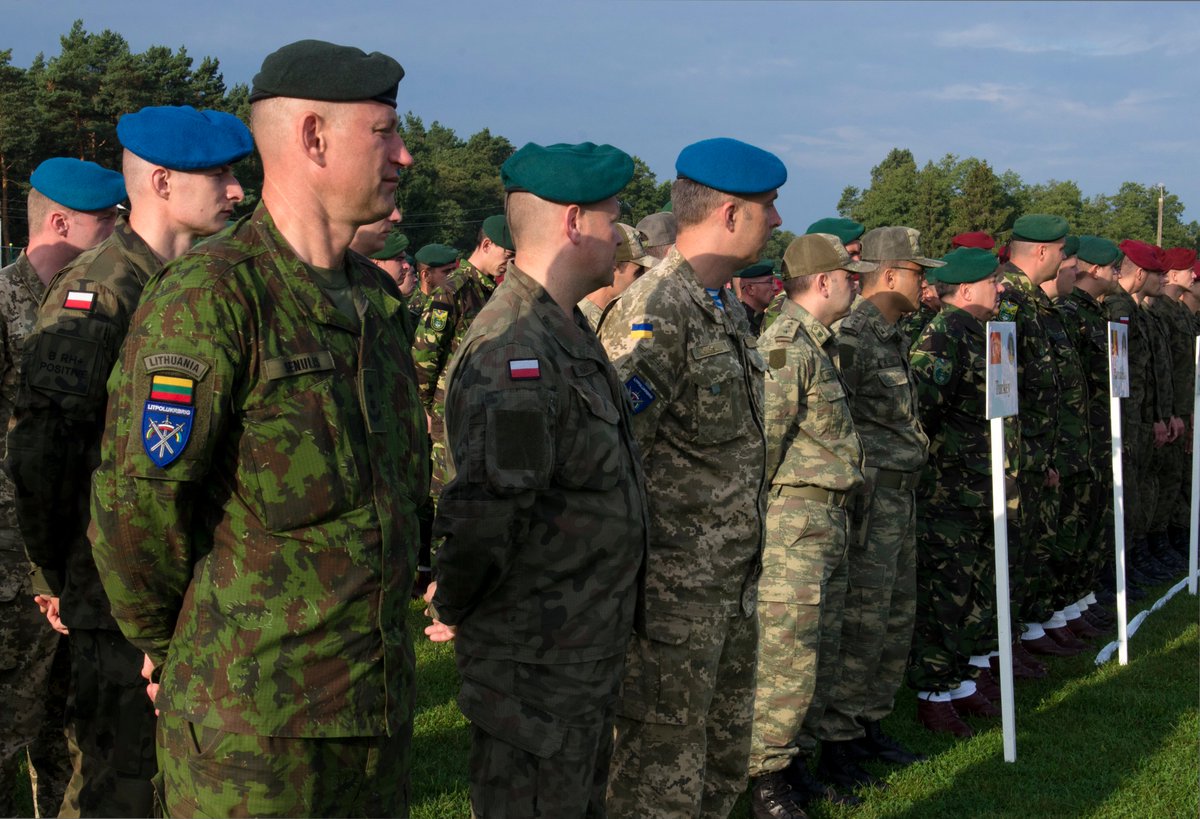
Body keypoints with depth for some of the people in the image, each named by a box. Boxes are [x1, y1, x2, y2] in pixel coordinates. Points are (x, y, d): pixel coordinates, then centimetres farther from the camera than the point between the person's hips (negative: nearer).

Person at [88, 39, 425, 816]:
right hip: (253, 718, -7)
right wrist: (168, 646, -2)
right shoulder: (207, 297, -16)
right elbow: (137, 504, -15)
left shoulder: (379, 299, 11)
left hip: (381, 696, 8)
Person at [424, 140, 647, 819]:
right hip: (536, 661, -10)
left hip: (589, 651, 10)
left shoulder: (570, 331, 11)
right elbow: (486, 511, -31)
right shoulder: (515, 350, -25)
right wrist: (454, 610, -16)